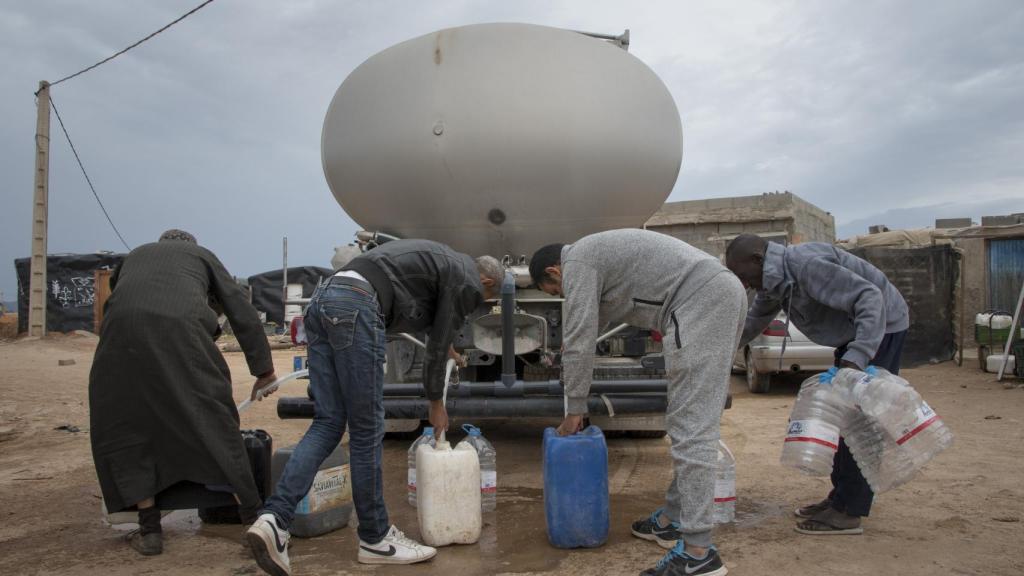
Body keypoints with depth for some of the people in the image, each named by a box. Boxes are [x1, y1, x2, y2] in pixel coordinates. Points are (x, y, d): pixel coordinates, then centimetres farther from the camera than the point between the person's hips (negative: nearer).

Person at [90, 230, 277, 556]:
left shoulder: (135, 256, 40)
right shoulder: (203, 256, 33)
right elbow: (242, 312, 25)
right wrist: (263, 368, 28)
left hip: (123, 327, 2)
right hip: (181, 329, -1)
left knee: (124, 428, 19)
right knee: (215, 424, 9)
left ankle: (149, 529, 17)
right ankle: (256, 518, 11)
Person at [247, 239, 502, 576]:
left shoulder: (442, 259, 33)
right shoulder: (466, 281, 8)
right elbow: (438, 347, 11)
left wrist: (446, 348, 54)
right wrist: (436, 403, 25)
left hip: (323, 298, 9)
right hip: (355, 307, -9)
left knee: (328, 423, 9)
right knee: (366, 430, 0)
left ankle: (274, 519, -3)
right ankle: (375, 539, 13)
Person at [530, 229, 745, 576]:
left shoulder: (577, 262, 1)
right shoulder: (597, 253, 29)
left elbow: (580, 340, -1)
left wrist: (574, 410, 7)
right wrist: (571, 343, 55)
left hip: (702, 300, -11)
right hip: (724, 292, 11)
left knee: (692, 424, -11)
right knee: (691, 420, 14)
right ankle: (672, 520, 23)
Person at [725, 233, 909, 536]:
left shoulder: (806, 265, -29)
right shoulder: (774, 281, 1)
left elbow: (869, 297, -34)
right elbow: (753, 321, 12)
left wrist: (856, 356, -43)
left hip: (880, 324, -10)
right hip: (852, 330, 10)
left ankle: (848, 512, -8)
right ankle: (840, 497, 20)